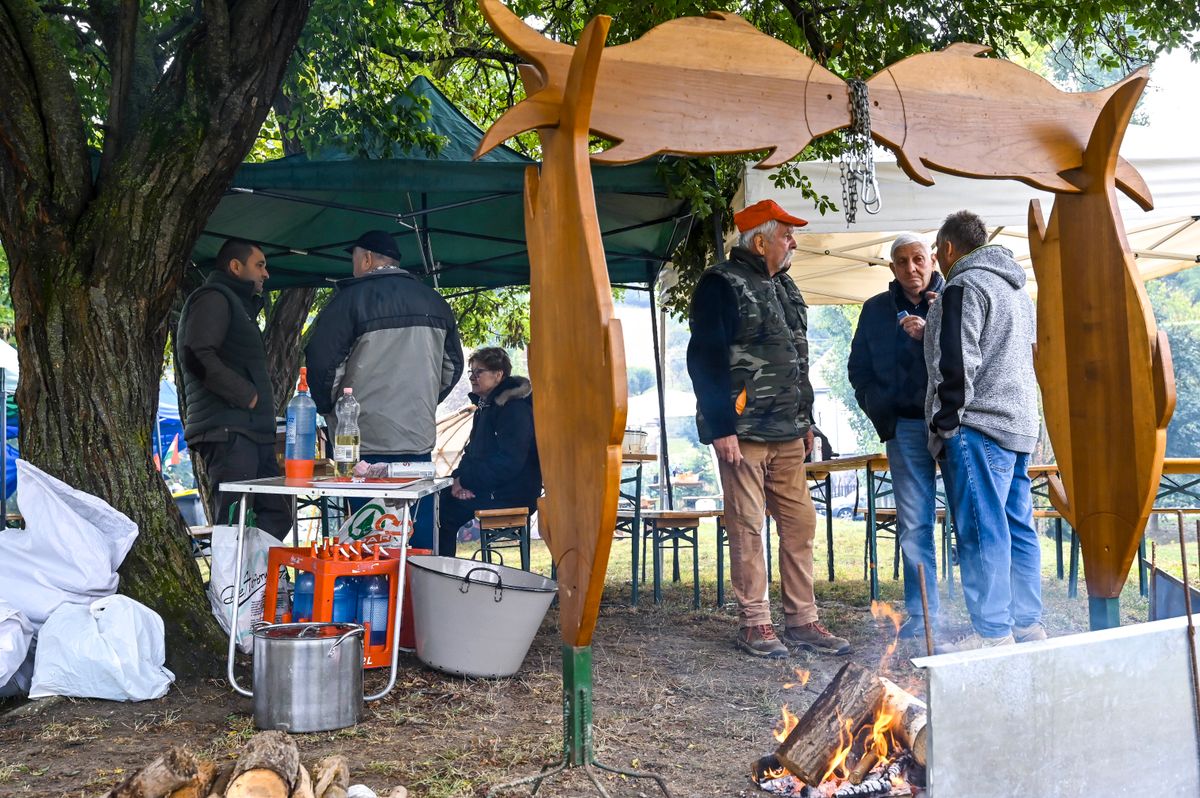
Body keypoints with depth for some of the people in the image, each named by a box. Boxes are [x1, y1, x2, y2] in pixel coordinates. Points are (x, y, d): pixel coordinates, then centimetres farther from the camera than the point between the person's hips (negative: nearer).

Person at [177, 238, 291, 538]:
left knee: (276, 518, 8)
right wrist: (248, 396, -16)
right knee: (234, 527, -13)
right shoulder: (213, 298, -4)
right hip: (228, 434, -10)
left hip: (253, 433, 10)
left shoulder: (239, 305, 28)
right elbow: (198, 356, -20)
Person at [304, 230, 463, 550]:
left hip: (365, 442, -5)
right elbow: (452, 365, 18)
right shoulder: (434, 301, 11)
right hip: (420, 437, 5)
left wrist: (327, 408, 6)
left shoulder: (352, 297, -7)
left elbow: (321, 362, -10)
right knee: (421, 535, 11)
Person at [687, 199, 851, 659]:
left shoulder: (783, 286, 18)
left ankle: (802, 621, 16)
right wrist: (721, 428, -18)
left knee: (800, 524, 8)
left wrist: (805, 418, 20)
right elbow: (704, 359, -14)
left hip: (787, 434, 8)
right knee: (747, 527, -2)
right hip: (743, 432, -8)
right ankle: (753, 624, 8)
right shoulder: (722, 285, -8)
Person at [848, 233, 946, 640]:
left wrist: (930, 333, -21)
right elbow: (859, 369, 18)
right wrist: (880, 411, 7)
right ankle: (922, 615, 9)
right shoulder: (876, 310, 13)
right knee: (914, 525, 3)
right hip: (905, 426, 2)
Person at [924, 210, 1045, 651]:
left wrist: (945, 422, -12)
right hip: (1019, 424, 10)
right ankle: (1028, 623, 17)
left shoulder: (964, 287, -9)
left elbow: (957, 363, -17)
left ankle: (992, 632, -6)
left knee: (982, 531, -8)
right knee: (1017, 527, 12)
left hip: (978, 427, -10)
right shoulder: (1017, 289, 21)